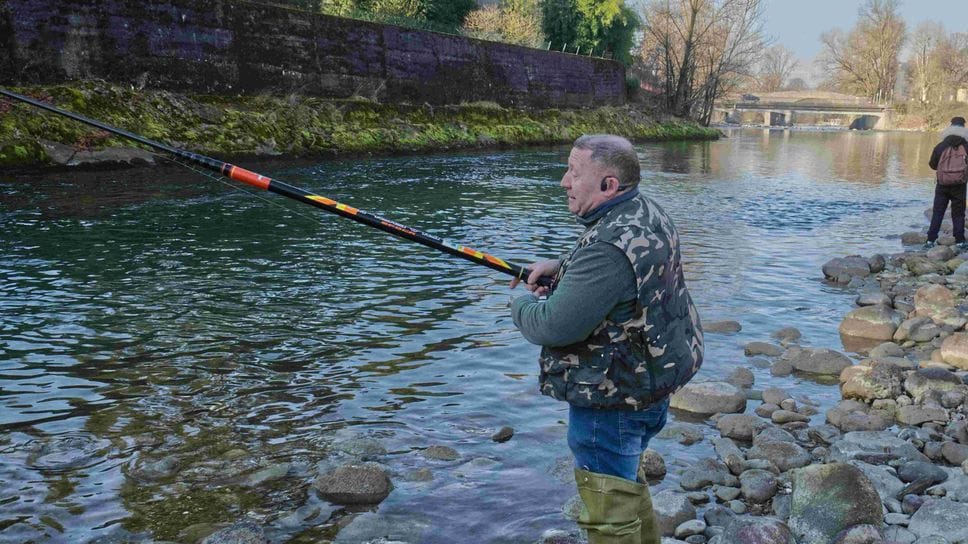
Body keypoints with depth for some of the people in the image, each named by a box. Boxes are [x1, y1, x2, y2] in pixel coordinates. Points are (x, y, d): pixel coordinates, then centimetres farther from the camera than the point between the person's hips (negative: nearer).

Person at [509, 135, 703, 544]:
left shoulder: (611, 246, -30)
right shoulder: (646, 213, 2)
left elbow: (552, 327, -30)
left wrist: (522, 303, -8)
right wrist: (560, 266, 5)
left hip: (612, 400, -10)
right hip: (648, 385, 10)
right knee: (626, 482, 29)